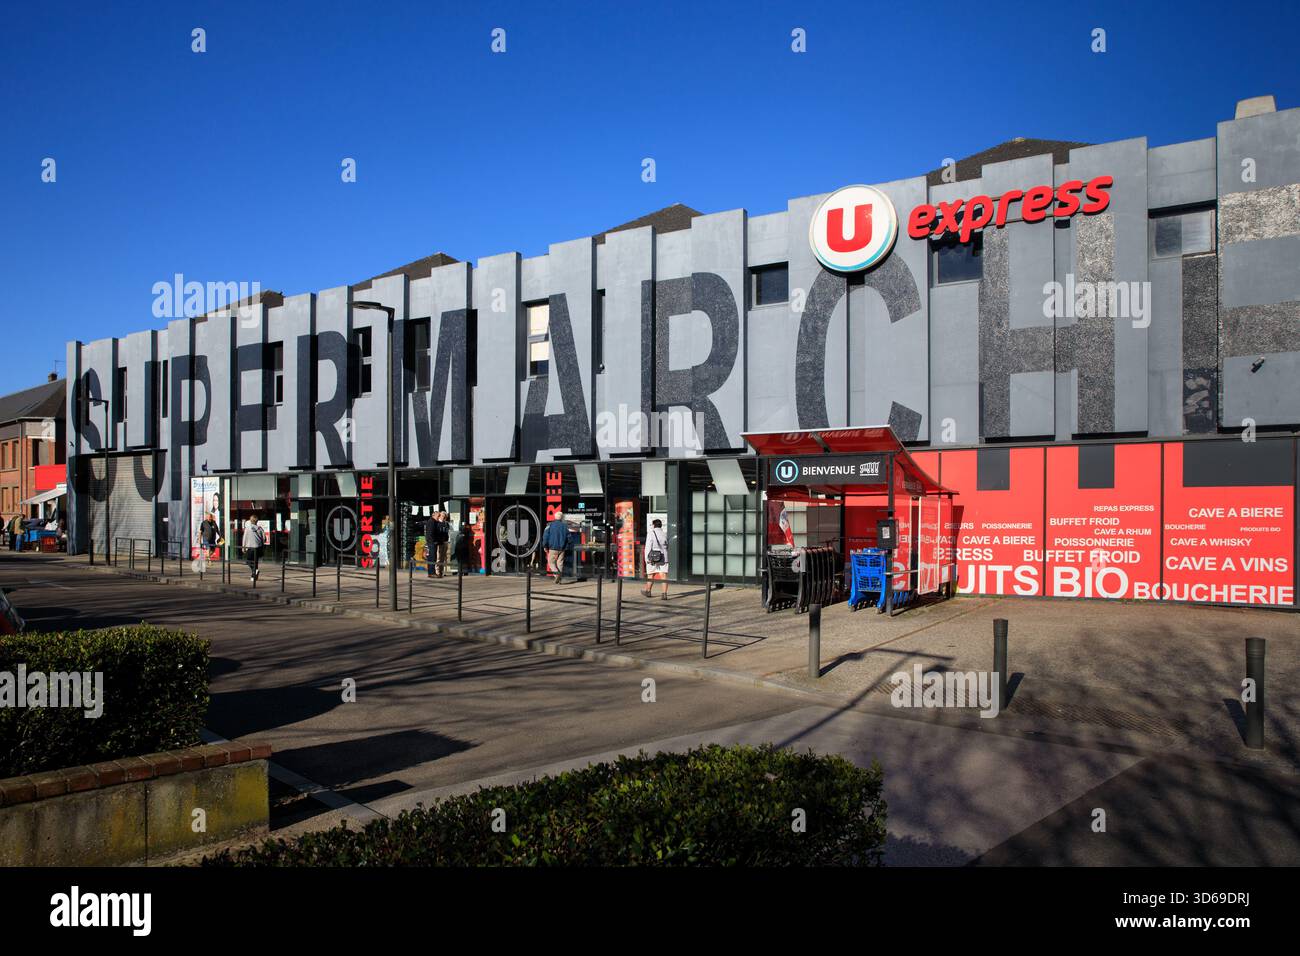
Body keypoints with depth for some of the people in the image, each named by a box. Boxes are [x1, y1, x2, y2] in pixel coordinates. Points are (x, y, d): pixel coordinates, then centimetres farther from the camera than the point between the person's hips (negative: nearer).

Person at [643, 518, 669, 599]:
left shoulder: (651, 534, -5)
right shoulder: (665, 535, 8)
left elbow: (648, 547, -9)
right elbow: (667, 547, 10)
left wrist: (647, 559, -6)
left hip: (653, 558, -3)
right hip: (664, 558, 3)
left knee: (651, 575, 12)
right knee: (664, 576, -3)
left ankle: (648, 591, 28)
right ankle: (665, 593, -11)